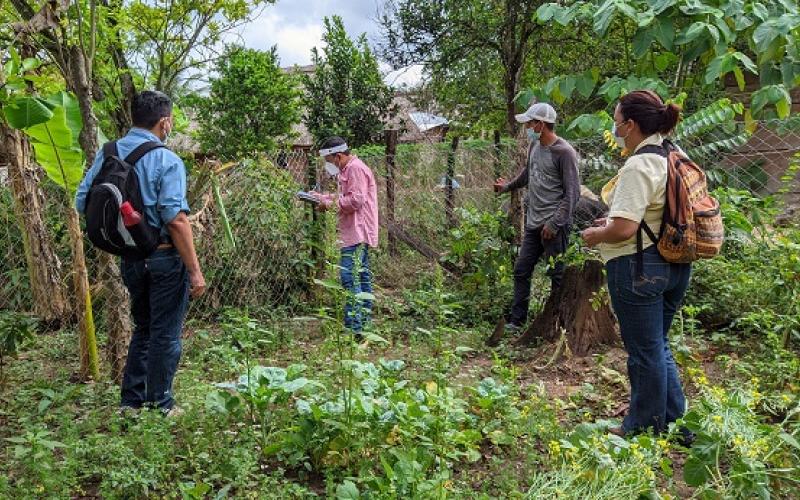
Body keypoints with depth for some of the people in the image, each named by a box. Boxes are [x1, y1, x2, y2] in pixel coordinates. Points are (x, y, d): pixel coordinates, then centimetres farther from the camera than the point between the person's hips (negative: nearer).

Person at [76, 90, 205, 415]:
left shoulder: (106, 154, 3)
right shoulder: (166, 161, -16)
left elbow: (82, 203, 4)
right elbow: (176, 220, -22)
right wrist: (195, 271, -19)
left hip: (130, 258, 6)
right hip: (165, 258, -6)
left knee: (142, 327, 22)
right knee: (165, 334, 7)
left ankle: (132, 400, 29)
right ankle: (159, 406, 18)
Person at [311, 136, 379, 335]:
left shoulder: (355, 169, -12)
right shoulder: (347, 170, 21)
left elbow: (356, 199, -21)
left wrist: (331, 204, -11)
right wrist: (322, 197, 16)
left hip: (357, 233, -11)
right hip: (357, 234, 11)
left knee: (349, 277, -15)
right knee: (361, 276, 14)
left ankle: (353, 327, -15)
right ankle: (365, 322, 21)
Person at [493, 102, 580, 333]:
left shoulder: (564, 152, -13)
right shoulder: (534, 145, 10)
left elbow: (573, 192, -15)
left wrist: (555, 223, -18)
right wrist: (507, 187, 40)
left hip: (554, 226, -8)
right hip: (533, 223, 8)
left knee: (557, 275, -1)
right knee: (521, 271, 10)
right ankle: (516, 321, 19)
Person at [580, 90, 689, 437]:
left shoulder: (638, 166, -21)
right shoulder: (672, 158, 8)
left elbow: (624, 229, -27)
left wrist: (595, 235, -7)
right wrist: (612, 220, 16)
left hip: (639, 268, -9)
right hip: (674, 264, 9)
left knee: (644, 350, 6)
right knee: (658, 344, 22)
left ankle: (645, 428, 24)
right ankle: (675, 421, 33)